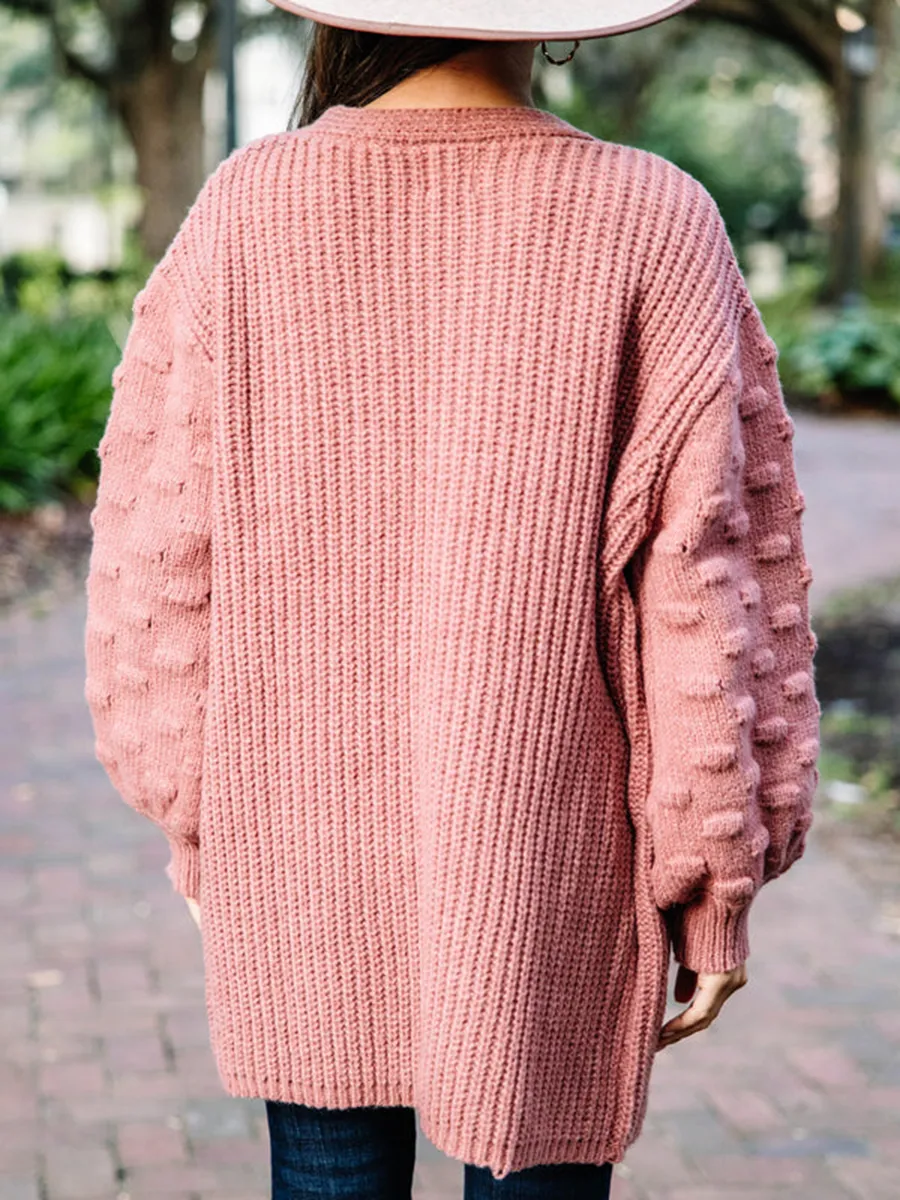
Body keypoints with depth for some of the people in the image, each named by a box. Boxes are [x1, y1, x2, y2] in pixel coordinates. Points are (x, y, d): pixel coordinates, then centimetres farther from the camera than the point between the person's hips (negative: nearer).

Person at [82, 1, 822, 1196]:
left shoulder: (245, 213, -6)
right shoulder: (651, 225, -11)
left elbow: (158, 560, -2)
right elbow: (708, 573, -11)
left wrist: (197, 824, 11)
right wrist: (718, 875, -1)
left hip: (305, 857, 2)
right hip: (544, 872, -1)